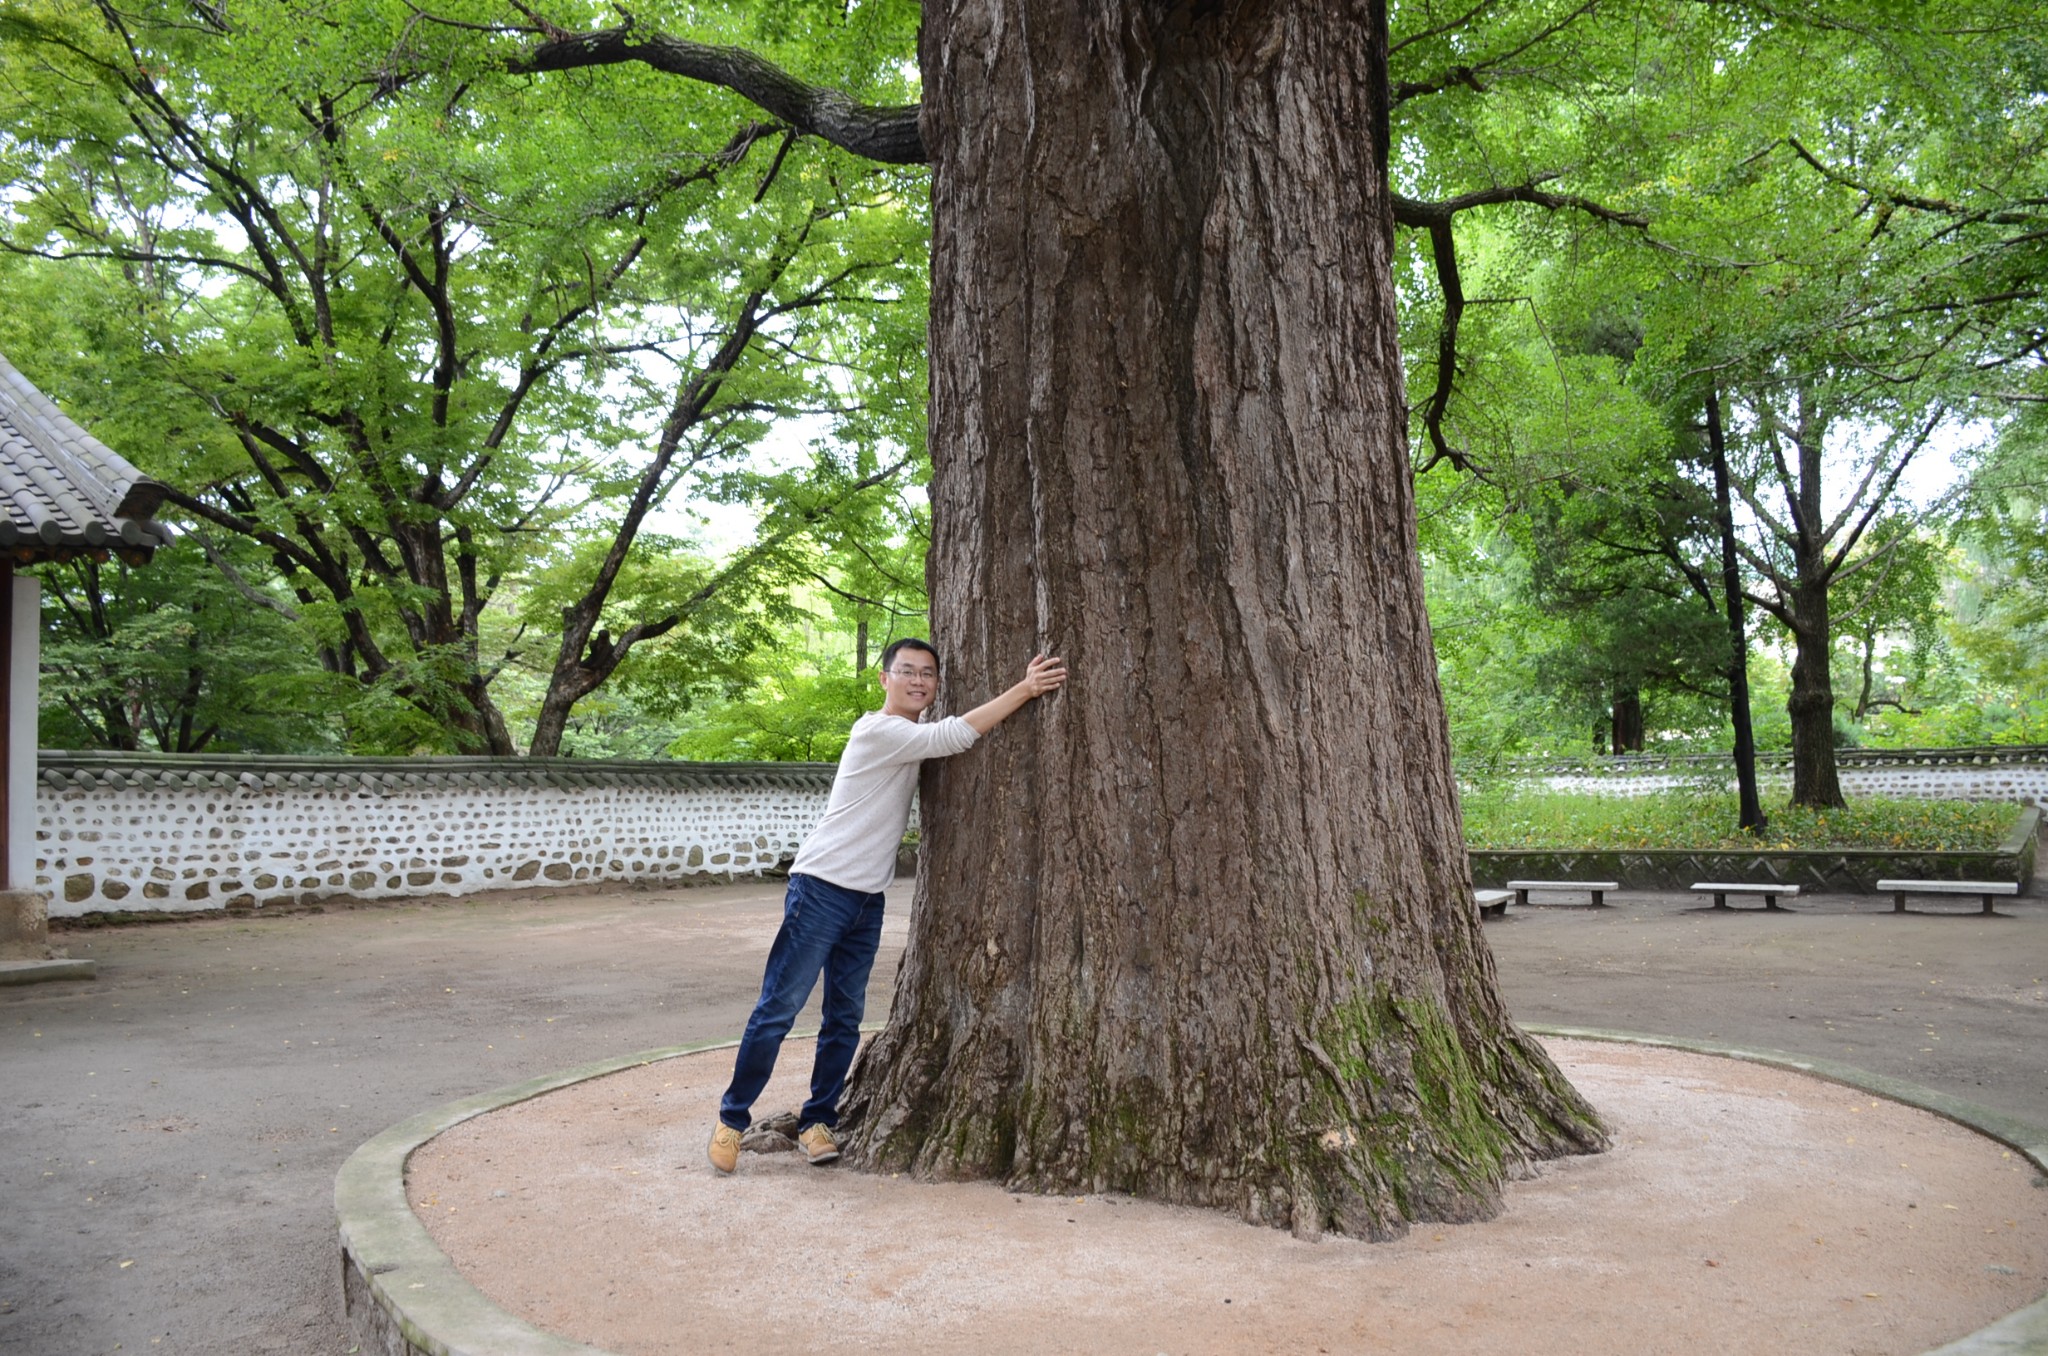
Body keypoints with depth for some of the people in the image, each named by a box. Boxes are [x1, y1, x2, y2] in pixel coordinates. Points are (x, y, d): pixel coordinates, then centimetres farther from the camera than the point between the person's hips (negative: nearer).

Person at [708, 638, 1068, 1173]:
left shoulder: (913, 733, 12)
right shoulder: (879, 730, -16)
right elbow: (955, 736, -25)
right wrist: (1025, 689, -26)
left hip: (868, 899, 8)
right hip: (822, 888, -8)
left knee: (845, 1019, 8)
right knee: (778, 1009, -4)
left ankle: (816, 1122, 17)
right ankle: (732, 1118, 8)